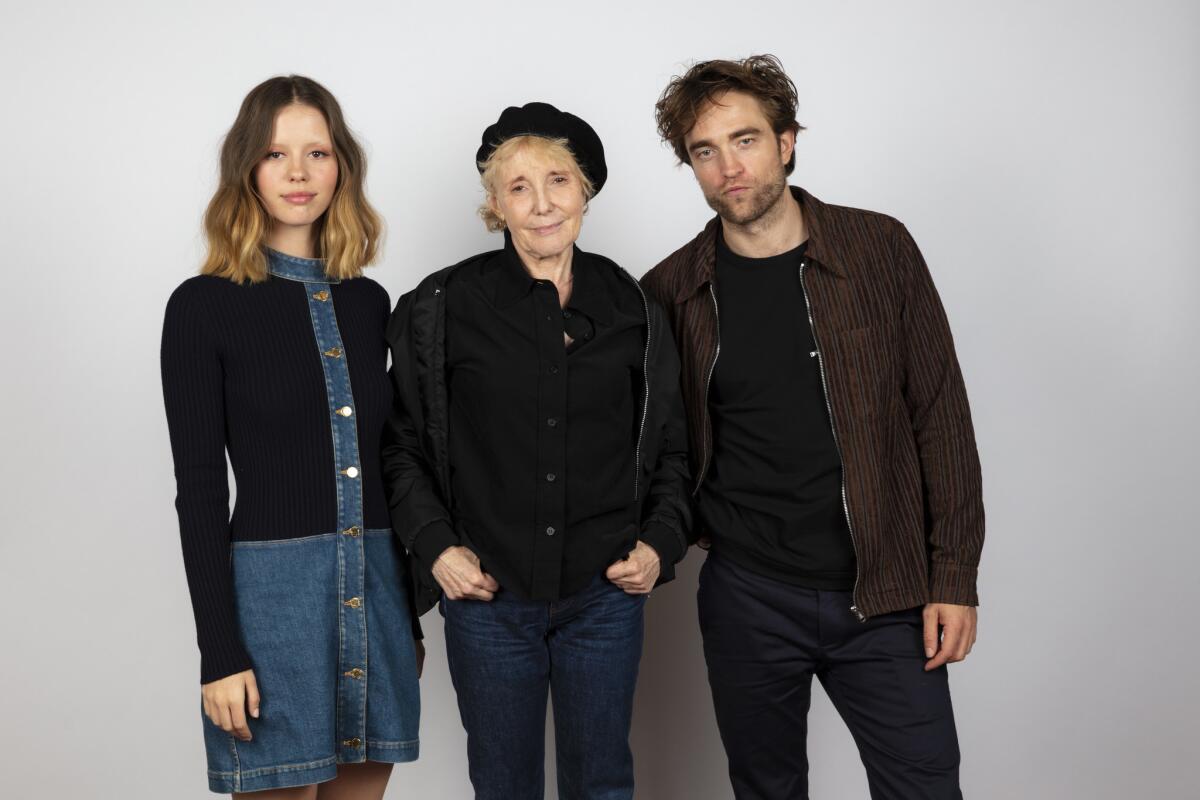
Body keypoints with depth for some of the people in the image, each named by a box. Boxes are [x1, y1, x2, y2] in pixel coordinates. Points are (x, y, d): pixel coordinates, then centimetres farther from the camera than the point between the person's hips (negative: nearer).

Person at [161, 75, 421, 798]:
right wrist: (220, 651, -10)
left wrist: (411, 608, 14)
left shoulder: (368, 301, 8)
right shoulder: (205, 305, -5)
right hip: (272, 586, -4)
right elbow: (199, 488, -7)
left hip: (379, 585, 5)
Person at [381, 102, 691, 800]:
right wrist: (435, 546, -8)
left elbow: (671, 447, 12)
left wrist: (662, 543, -1)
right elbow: (402, 444, 3)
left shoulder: (632, 311, 3)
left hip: (606, 594, 2)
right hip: (489, 597, -1)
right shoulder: (444, 308, -3)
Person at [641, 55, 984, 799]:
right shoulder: (672, 290, -1)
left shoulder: (879, 249, -3)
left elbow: (940, 414, -2)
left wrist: (954, 576, -5)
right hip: (747, 598, 1)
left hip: (884, 597, 0)